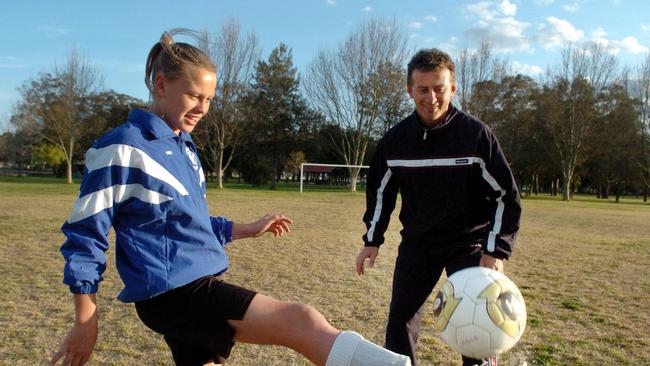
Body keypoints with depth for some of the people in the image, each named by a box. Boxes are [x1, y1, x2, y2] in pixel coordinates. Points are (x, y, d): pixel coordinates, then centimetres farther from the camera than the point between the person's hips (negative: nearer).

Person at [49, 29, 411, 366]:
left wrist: (248, 229, 23)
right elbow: (85, 233, -9)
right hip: (171, 293, -9)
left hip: (197, 288, 9)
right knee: (303, 321, -23)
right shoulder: (123, 148, -12)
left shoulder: (184, 146, 12)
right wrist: (86, 322, -6)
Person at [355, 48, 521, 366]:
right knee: (400, 319, 5)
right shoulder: (395, 138, -6)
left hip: (469, 242, -2)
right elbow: (380, 190, 9)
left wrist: (496, 250, -18)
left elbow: (506, 196, -11)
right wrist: (372, 240, 5)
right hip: (417, 242, 3)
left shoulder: (477, 134, -15)